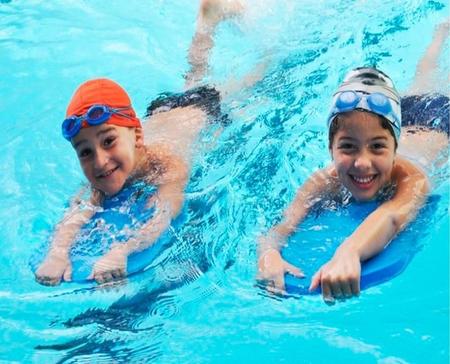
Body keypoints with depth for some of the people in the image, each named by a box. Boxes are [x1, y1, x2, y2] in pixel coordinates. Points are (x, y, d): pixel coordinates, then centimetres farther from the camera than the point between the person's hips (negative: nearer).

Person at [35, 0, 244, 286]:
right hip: (159, 111, 3)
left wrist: (120, 251, -84)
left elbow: (164, 217, -66)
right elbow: (76, 216, -55)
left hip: (205, 110, -2)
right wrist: (58, 253, -76)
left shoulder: (170, 165, -52)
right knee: (195, 77, 33)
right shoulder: (99, 182, -40)